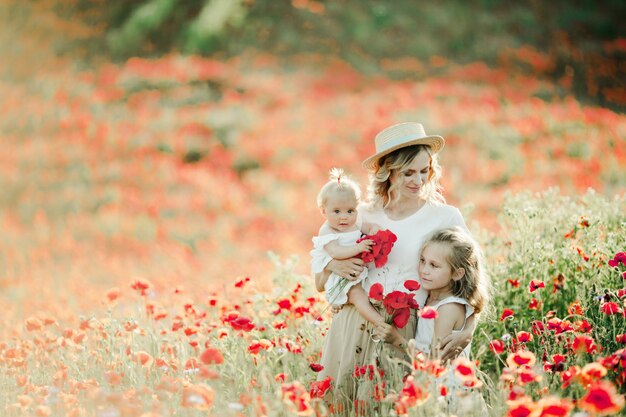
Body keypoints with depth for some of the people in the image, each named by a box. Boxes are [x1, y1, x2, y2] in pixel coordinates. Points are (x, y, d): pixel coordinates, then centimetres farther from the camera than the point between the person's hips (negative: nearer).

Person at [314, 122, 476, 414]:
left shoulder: (446, 218, 1)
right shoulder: (363, 216, 8)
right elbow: (320, 283, 15)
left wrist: (467, 332, -15)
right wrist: (333, 266, -8)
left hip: (401, 333, -3)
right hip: (351, 325, 3)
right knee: (339, 402, 4)